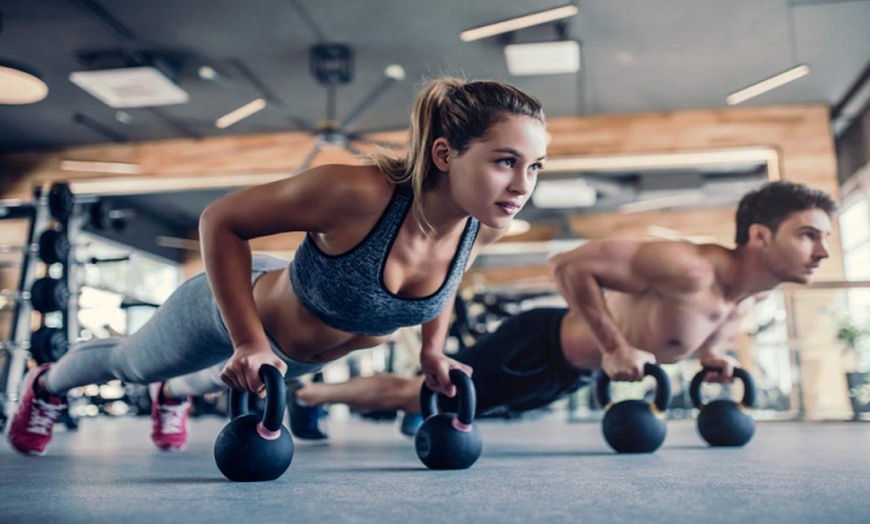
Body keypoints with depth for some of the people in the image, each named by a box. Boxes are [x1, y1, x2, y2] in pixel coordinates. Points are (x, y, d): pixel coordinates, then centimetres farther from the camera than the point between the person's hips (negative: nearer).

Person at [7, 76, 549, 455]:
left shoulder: (485, 226, -25)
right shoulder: (356, 193, -43)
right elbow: (221, 221, -30)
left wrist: (432, 350, -3)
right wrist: (249, 344, -32)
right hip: (229, 310, -5)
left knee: (222, 379, 38)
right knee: (132, 363, 28)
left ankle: (175, 394, 74)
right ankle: (47, 384, 62)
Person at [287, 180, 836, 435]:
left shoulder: (755, 290, -4)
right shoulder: (691, 269, -34)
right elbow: (569, 264, -33)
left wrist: (709, 353, 3)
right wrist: (614, 348, -31)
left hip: (573, 370, 8)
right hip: (543, 347, -8)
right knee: (416, 393, 4)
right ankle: (305, 392, 24)